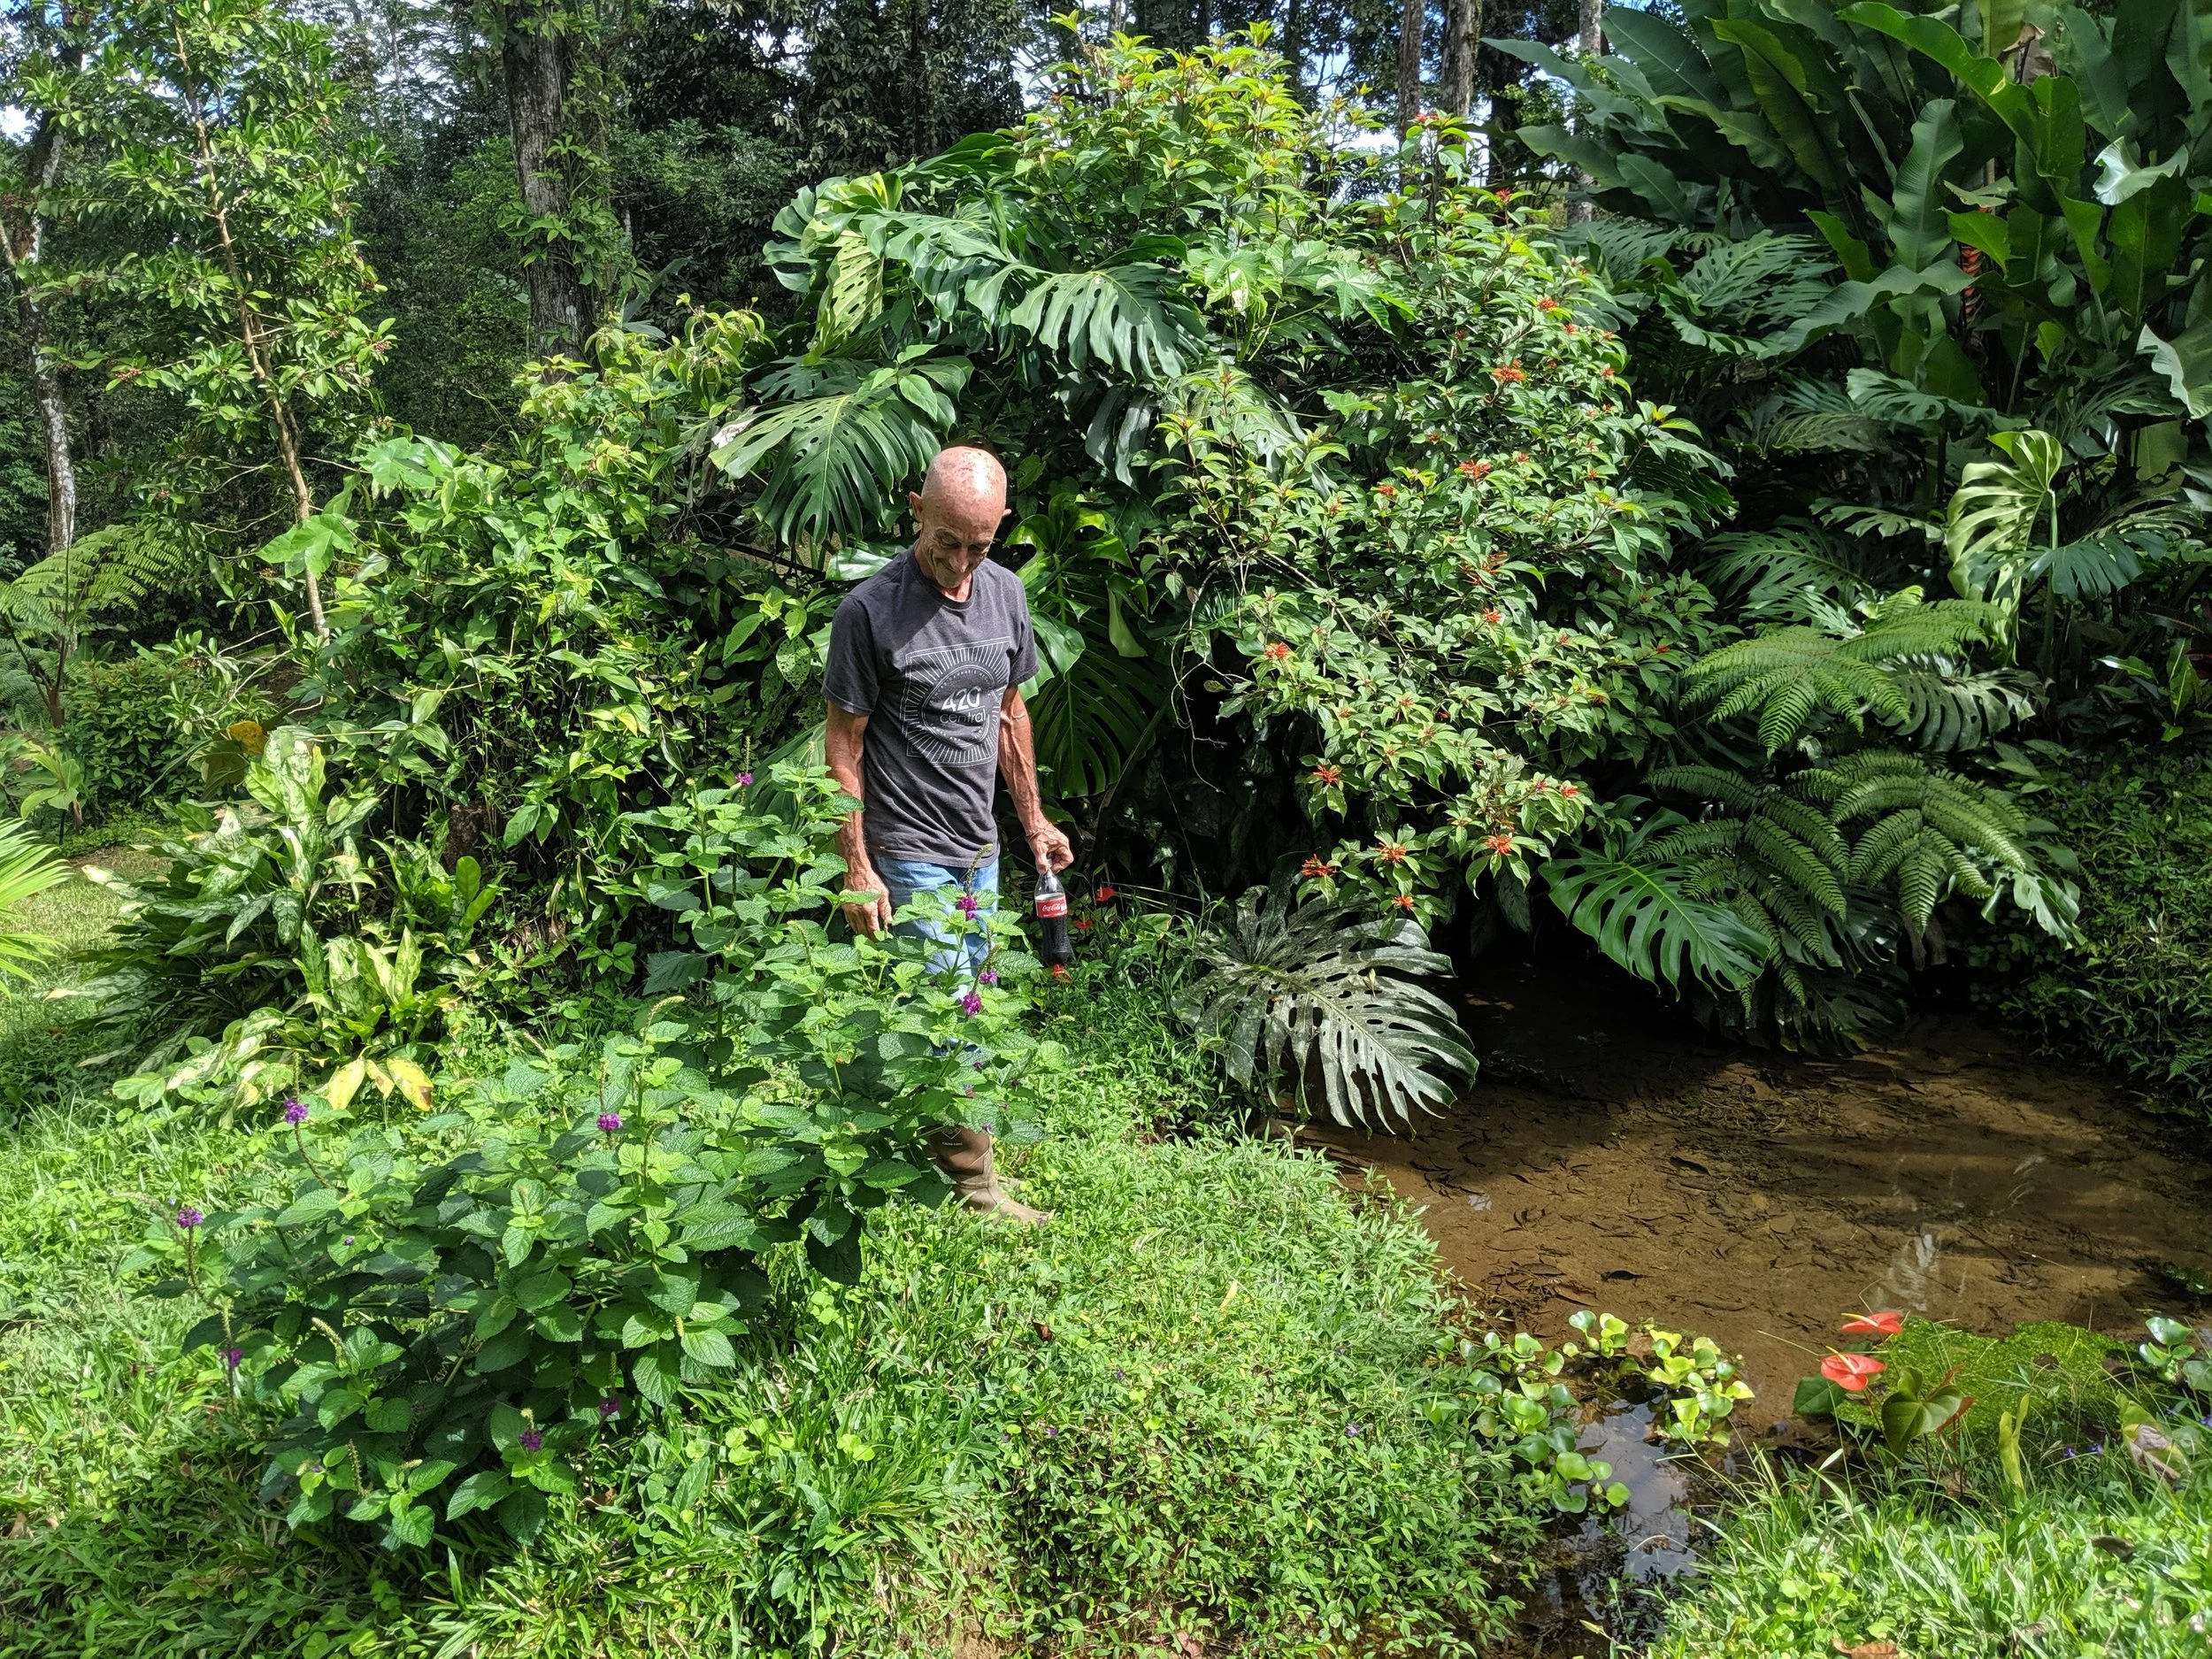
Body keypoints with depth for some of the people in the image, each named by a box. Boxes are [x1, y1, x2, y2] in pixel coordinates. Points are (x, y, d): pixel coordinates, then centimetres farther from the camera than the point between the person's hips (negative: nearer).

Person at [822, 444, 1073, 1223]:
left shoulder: (1006, 592, 3)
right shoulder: (871, 610, -17)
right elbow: (842, 746, -12)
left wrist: (1033, 818, 17)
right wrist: (857, 868, -13)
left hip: (981, 847, 7)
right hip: (910, 852, -7)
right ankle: (974, 1185, 12)